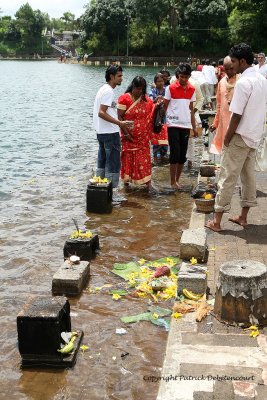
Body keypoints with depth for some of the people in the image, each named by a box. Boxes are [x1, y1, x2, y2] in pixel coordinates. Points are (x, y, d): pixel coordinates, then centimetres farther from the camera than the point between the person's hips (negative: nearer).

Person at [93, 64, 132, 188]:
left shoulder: (103, 89, 15)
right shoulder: (108, 91, -15)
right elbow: (101, 113, -22)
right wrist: (120, 123, -25)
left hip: (102, 132, 10)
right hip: (110, 133, -10)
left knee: (102, 162, 15)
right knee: (113, 164, -5)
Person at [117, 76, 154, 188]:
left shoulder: (147, 100, 7)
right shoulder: (124, 98, -7)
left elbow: (151, 116, 15)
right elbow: (119, 117, -10)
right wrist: (125, 133, -15)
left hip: (143, 137, 3)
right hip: (129, 137, -3)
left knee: (144, 158, 1)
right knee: (128, 157, 5)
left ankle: (148, 182, 3)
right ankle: (126, 180, 20)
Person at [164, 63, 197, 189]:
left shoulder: (192, 90, 9)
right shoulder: (171, 88, -3)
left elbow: (191, 109, 15)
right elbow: (165, 106, 1)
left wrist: (194, 127, 13)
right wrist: (163, 121, -10)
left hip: (186, 125, 4)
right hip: (173, 125, -4)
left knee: (183, 155, 6)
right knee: (175, 153, -6)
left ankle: (177, 180, 18)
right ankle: (173, 182, 4)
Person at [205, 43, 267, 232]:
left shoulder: (243, 82, -19)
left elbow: (237, 115, -20)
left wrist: (227, 138, -12)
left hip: (240, 136, -9)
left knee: (228, 177, -3)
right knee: (249, 176, 14)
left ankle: (217, 221, 2)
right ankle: (243, 216, 24)